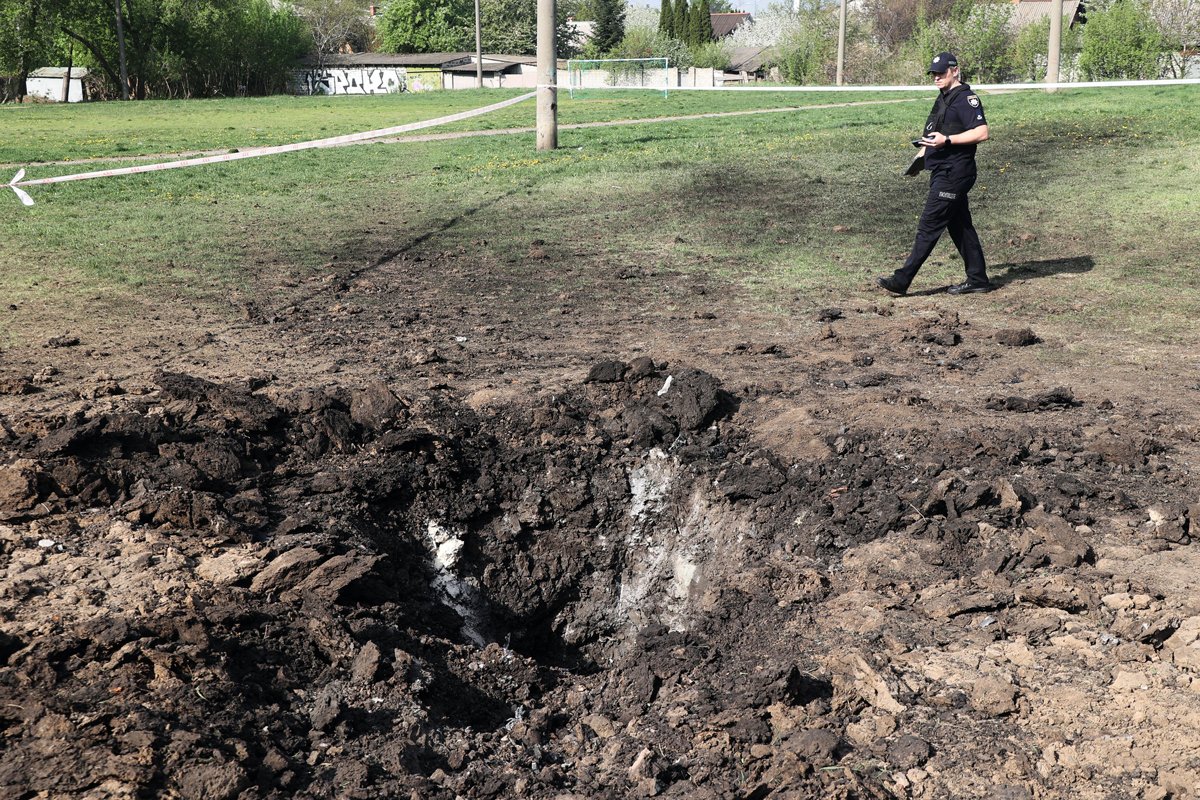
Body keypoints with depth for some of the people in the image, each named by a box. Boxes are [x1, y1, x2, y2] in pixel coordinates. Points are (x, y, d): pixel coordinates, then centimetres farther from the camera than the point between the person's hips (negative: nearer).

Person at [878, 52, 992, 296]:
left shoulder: (966, 98, -12)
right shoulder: (943, 97, 18)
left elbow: (982, 132, -22)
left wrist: (947, 140, -27)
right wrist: (923, 153, 17)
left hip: (954, 173, -10)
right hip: (942, 172, 11)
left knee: (929, 226, -10)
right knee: (959, 226, 14)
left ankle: (901, 281, -11)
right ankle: (978, 279, 21)